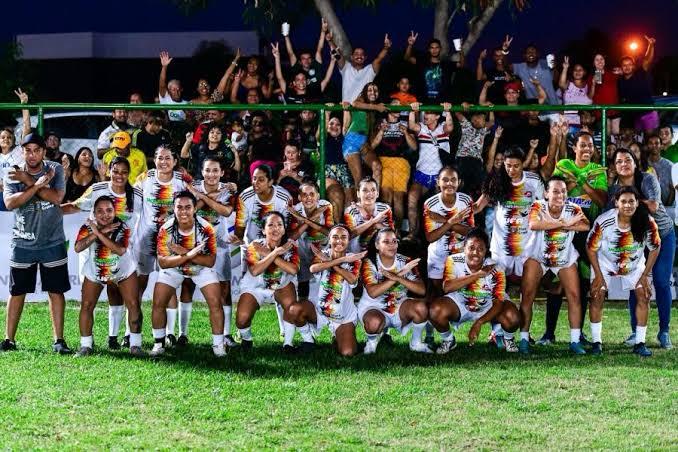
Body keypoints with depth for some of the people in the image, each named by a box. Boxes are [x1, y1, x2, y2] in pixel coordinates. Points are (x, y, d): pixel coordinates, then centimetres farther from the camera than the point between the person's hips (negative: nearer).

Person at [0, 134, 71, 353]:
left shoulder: (55, 170, -3)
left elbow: (57, 197, -18)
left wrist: (28, 181, -21)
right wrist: (38, 185, -27)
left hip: (52, 242, 0)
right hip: (22, 243, 0)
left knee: (56, 291, 0)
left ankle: (59, 340, 5)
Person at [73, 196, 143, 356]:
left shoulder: (122, 228, -25)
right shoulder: (88, 227, -21)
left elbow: (121, 250, -42)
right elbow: (78, 248, -37)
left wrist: (99, 233, -44)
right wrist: (101, 232, -42)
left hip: (123, 271, -1)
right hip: (94, 272, 1)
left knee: (133, 304, -8)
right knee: (86, 306, -4)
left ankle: (135, 345, 3)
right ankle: (85, 346, 9)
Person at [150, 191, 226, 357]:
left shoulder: (206, 228, -25)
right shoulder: (165, 230, -24)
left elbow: (210, 261, -25)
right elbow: (163, 262, -25)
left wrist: (184, 252, -36)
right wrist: (188, 255, -39)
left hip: (202, 268, -1)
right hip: (172, 269, 1)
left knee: (215, 303, -14)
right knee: (158, 303, -7)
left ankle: (218, 345, 0)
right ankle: (159, 344, 10)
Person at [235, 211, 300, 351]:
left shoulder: (290, 246, -17)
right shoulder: (255, 246, -21)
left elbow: (293, 270, -36)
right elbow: (255, 271, -39)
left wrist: (268, 254, -35)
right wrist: (276, 252, -39)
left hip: (282, 285, 1)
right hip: (255, 287, -1)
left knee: (290, 304, -31)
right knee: (242, 319, -20)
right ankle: (246, 338, 18)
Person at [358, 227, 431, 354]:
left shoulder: (406, 262, -4)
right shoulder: (369, 263, -11)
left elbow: (422, 290, -14)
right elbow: (373, 292, -26)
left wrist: (398, 278, -30)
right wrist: (400, 274, -27)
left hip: (399, 307, 3)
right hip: (374, 307, -3)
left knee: (421, 308, -28)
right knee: (374, 322, -38)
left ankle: (416, 343, 0)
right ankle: (372, 341, 1)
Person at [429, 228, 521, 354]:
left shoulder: (495, 270, -21)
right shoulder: (453, 261, -21)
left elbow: (499, 303, -20)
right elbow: (447, 287, -36)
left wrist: (478, 323, -34)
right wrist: (478, 275, -38)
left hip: (487, 307, 0)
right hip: (459, 304, 0)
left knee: (512, 319, -28)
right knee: (436, 310, -30)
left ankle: (507, 338, 11)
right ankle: (448, 340, 3)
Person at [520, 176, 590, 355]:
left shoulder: (573, 209, -14)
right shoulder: (538, 206, -20)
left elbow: (585, 226, -32)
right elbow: (533, 224, -42)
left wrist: (557, 225, -39)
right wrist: (565, 223, -40)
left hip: (565, 258, 2)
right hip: (537, 256, -2)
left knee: (574, 296, -4)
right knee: (527, 295, -10)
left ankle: (575, 341, 3)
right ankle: (524, 339, -1)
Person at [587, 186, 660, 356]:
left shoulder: (648, 223, -27)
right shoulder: (603, 222, -32)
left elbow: (655, 248, -9)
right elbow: (591, 248, -16)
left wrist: (645, 276, -9)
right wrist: (598, 275, -15)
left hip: (635, 265, 2)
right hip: (605, 263, -1)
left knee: (644, 296, -6)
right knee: (597, 296, -9)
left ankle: (639, 343, 3)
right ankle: (596, 342, 2)